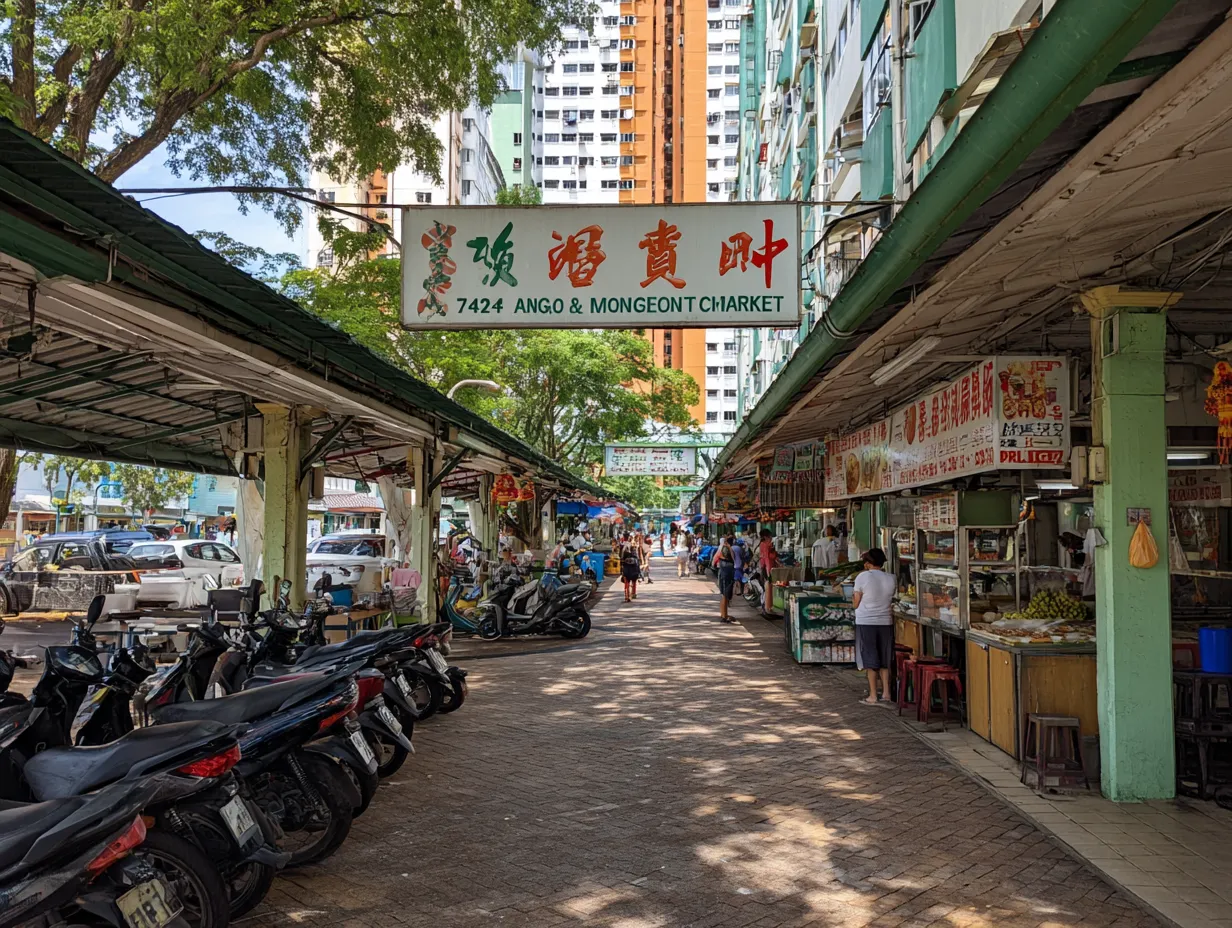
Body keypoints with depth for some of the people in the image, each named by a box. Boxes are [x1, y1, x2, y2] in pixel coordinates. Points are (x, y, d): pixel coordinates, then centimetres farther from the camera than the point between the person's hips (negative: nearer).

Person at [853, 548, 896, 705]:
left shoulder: (862, 577, -10)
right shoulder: (890, 579, 1)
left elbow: (856, 604, -6)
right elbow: (890, 599, 8)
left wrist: (854, 599, 14)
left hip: (866, 622, -4)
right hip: (885, 621, 4)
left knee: (870, 659, 3)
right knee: (884, 659, 15)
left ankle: (873, 696, 4)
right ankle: (886, 693, 16)